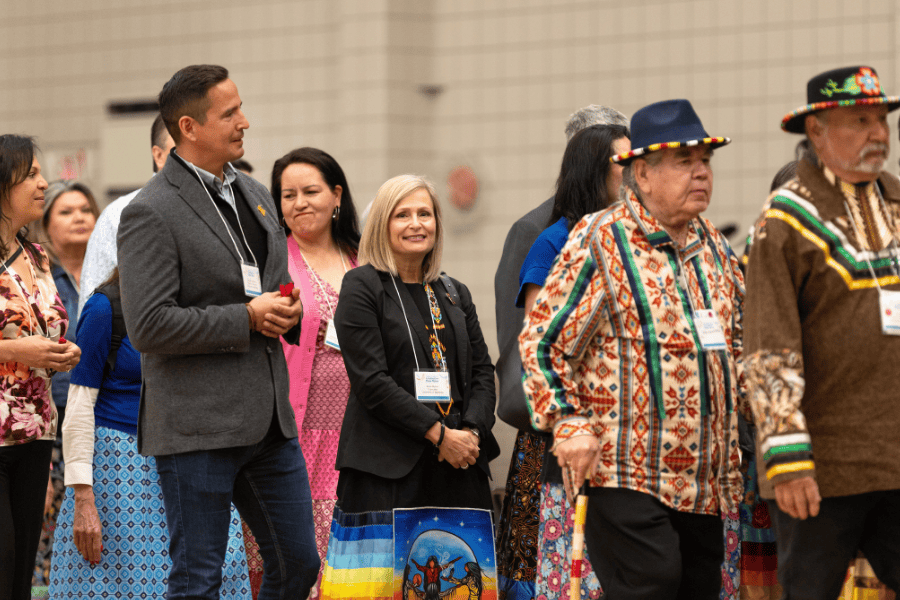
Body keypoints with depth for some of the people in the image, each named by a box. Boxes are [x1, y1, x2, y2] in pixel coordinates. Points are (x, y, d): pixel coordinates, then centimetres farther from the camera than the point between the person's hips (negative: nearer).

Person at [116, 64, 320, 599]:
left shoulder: (256, 195, 14)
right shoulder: (151, 213, -12)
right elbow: (148, 327, -18)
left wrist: (289, 310, 3)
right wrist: (246, 318, -15)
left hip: (268, 416, 8)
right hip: (197, 427, -8)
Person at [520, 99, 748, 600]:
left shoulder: (714, 247, 16)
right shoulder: (600, 242, -6)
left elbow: (738, 340, 30)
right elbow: (542, 342, -5)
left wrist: (748, 399, 15)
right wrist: (569, 424, -13)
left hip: (707, 478, 7)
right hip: (627, 470, -7)